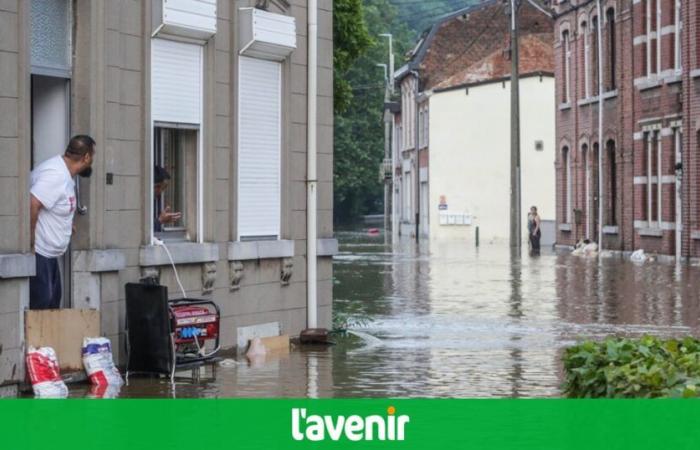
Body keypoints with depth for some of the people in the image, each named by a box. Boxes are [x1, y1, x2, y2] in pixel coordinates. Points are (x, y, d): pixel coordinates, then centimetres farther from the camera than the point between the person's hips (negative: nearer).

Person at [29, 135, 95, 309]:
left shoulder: (64, 172, 12)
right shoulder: (57, 175, -21)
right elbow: (31, 203, -29)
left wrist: (66, 224, 16)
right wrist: (30, 242, -24)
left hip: (49, 253, 11)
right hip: (38, 252, -11)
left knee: (53, 303, 16)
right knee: (40, 307, -11)